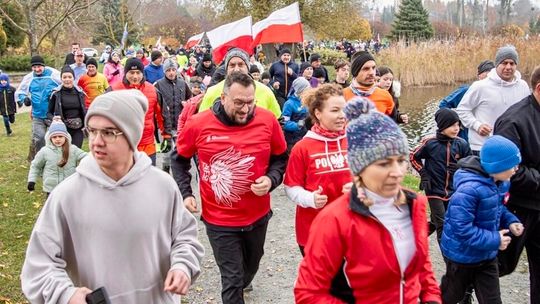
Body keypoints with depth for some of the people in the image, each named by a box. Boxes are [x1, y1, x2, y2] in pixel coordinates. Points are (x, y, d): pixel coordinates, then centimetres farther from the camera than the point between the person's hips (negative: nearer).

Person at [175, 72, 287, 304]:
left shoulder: (267, 120, -13)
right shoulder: (198, 124, -16)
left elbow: (280, 158, 3)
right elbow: (180, 159, 3)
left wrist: (271, 180, -16)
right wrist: (185, 194, -6)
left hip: (258, 214, 4)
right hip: (219, 219, -3)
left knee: (251, 265, 29)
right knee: (232, 279, 3)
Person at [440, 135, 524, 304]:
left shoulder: (499, 183, -6)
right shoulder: (469, 189, -35)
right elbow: (462, 228, -34)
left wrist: (510, 221, -7)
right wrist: (494, 240, -28)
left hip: (487, 255, 7)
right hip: (462, 255, -7)